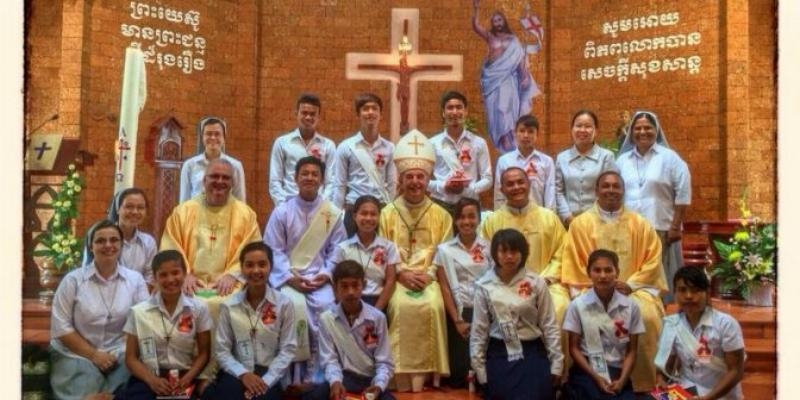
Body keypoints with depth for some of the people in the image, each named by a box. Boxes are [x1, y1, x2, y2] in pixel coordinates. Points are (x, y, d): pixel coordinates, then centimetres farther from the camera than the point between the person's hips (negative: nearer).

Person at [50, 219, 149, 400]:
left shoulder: (135, 279, 5)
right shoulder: (73, 280, 1)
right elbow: (60, 327, -2)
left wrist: (123, 354, -12)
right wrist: (93, 354, -8)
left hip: (120, 357, 1)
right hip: (77, 356, -1)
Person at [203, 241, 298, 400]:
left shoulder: (284, 304, -1)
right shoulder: (229, 305, 2)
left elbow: (288, 349, -2)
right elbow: (221, 350, 1)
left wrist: (266, 381, -13)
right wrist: (243, 374, -14)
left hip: (269, 373, -1)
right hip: (237, 373, 1)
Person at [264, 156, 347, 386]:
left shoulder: (333, 213, 6)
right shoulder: (282, 212, 1)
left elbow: (336, 251, 7)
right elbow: (274, 250, -1)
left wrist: (326, 274, -9)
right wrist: (290, 277, -13)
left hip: (319, 278, 1)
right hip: (288, 276, -1)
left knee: (327, 306, -28)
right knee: (296, 305, -32)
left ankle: (316, 373, -13)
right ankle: (299, 372, -17)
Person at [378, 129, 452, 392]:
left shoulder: (441, 215, 10)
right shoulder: (387, 213, 9)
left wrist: (428, 275, -12)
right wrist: (402, 273, -12)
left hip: (430, 279, 1)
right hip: (397, 279, 0)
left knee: (433, 306, -30)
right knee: (401, 306, -31)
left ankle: (423, 378, -20)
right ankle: (405, 382, -23)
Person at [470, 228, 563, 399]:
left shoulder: (536, 283, -4)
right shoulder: (484, 286, -4)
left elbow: (549, 326, 0)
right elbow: (478, 330, 1)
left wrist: (556, 363, -1)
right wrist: (479, 368, 0)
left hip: (532, 353, 0)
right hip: (499, 355, 0)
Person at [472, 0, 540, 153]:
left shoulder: (512, 39, 10)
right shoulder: (489, 36, 9)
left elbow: (520, 58, 5)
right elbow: (475, 26, -5)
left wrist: (525, 76, -6)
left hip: (507, 76, 0)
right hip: (493, 75, 0)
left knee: (506, 105, -7)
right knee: (496, 107, -5)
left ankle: (509, 138, -6)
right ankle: (503, 139, -5)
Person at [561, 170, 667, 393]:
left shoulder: (640, 224, 11)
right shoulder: (581, 223, 6)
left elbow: (652, 260, 6)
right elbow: (573, 265, 2)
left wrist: (630, 285, -8)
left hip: (635, 289, 2)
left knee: (647, 317, -29)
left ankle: (643, 384, -14)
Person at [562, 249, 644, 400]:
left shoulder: (631, 307, 2)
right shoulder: (578, 305, -4)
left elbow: (631, 350, 5)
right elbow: (574, 348, -1)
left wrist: (622, 380, -10)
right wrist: (596, 377, -11)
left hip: (617, 373, 2)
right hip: (587, 372, -2)